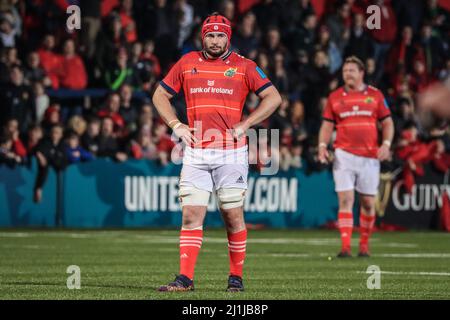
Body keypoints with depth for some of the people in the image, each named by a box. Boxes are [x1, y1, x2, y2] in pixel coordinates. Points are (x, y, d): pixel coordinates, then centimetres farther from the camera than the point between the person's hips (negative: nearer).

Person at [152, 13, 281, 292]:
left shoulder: (243, 66, 3)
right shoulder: (187, 63, 10)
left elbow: (273, 98, 2)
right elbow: (160, 96, 18)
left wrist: (244, 125, -6)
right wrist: (176, 126, 4)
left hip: (231, 153, -2)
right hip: (195, 154, 2)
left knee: (233, 216, 2)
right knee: (191, 216, -4)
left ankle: (236, 277, 12)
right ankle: (185, 278, -5)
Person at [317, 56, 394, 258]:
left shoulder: (375, 95, 6)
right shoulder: (335, 97, 7)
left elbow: (387, 122, 9)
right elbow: (327, 125, 9)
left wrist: (386, 144, -7)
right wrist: (322, 146, -7)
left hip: (370, 156, 1)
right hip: (344, 155, -1)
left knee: (368, 202, 5)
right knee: (345, 200, -10)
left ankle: (364, 245, 21)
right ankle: (346, 247, -13)